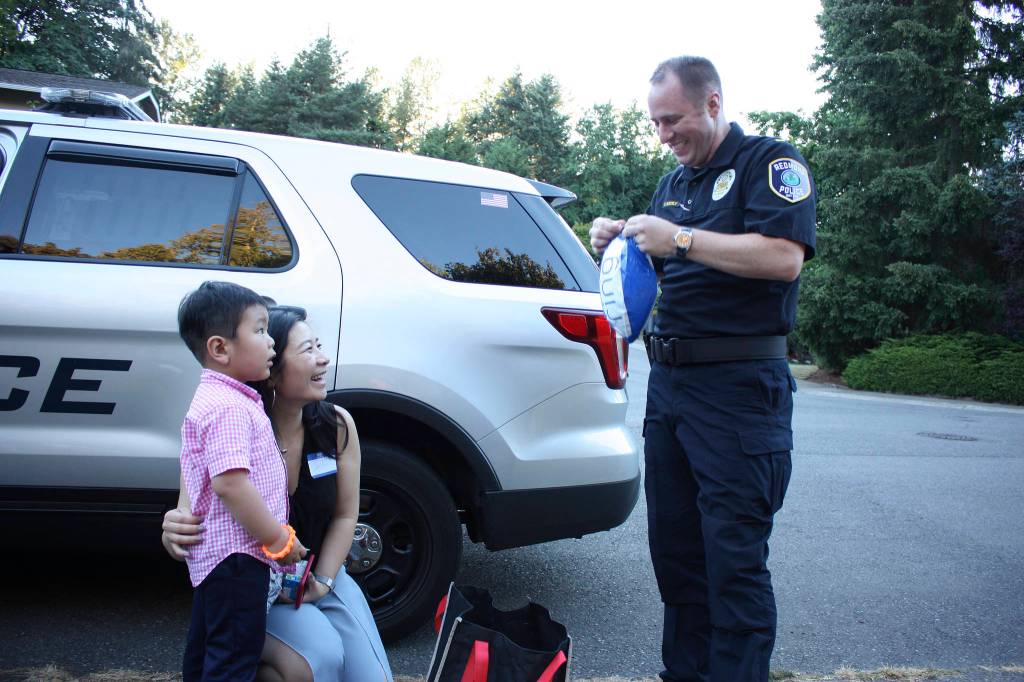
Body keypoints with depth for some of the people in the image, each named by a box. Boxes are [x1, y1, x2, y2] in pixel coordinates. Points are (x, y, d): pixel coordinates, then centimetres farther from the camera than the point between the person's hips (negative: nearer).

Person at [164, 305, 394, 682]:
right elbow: (195, 518, -14)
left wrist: (323, 581, -10)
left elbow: (345, 514, -1)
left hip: (322, 576, 4)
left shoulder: (337, 425, -10)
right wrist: (174, 533, -37)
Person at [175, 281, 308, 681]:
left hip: (214, 552, 11)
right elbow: (229, 482, -30)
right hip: (236, 553, -11)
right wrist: (278, 538, -22)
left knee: (205, 646, 22)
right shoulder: (230, 408, -22)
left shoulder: (211, 399, 12)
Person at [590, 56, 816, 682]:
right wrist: (619, 241, 7)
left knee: (734, 559, -5)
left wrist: (681, 238, -17)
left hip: (739, 389, -7)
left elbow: (784, 257, -18)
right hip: (668, 382, 8)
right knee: (674, 547, 12)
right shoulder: (675, 183, 20)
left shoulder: (770, 161, -2)